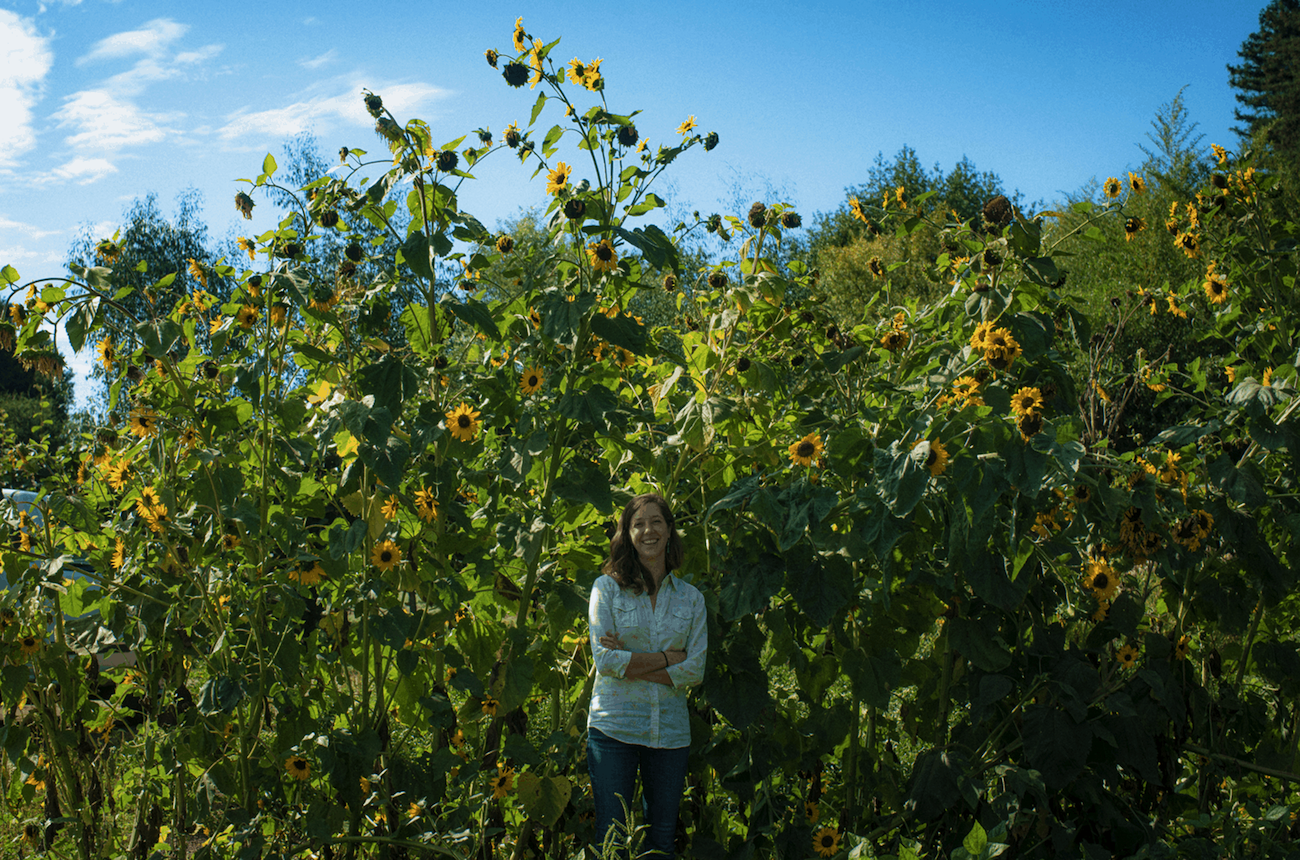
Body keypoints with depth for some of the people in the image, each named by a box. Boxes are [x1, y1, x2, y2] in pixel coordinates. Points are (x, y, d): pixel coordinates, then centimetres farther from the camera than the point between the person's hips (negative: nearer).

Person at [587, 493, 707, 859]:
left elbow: (695, 670, -2)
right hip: (614, 727, -2)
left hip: (671, 730, 3)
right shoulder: (607, 588, 2)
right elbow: (605, 660, -8)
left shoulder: (690, 597, 8)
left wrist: (631, 664, -10)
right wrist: (667, 657, -7)